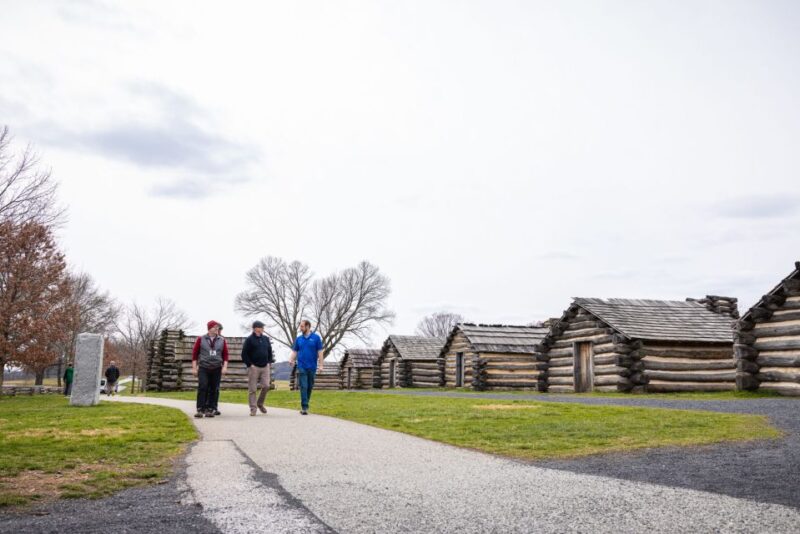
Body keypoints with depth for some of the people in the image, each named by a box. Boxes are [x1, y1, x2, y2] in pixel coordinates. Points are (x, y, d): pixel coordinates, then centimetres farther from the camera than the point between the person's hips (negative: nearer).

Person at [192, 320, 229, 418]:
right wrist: (194, 367, 0)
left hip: (216, 369, 2)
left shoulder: (222, 340, 8)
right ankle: (200, 410, -10)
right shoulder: (201, 339, 3)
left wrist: (225, 367, -3)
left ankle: (209, 410, 10)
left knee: (213, 390, 2)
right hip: (203, 368, -2)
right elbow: (195, 353, 4)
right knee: (202, 388, -12)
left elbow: (225, 355, 8)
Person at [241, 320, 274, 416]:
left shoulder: (266, 339, 12)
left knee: (266, 386, -1)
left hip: (265, 367, 5)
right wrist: (249, 364, -12)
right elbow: (244, 354, -7)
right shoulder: (249, 339, -5)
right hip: (254, 367, -5)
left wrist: (269, 362, 9)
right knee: (252, 389, -1)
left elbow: (270, 352, 20)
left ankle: (260, 403, 21)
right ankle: (253, 408, 7)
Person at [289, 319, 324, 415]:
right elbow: (294, 351, 8)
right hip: (302, 367, 0)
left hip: (312, 367, 0)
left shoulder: (316, 337, -1)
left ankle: (305, 405, 23)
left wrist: (320, 365, -8)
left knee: (309, 387, 9)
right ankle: (304, 407, -9)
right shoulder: (298, 339, 6)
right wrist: (291, 359, -11)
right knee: (303, 387, -7)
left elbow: (320, 352, -2)